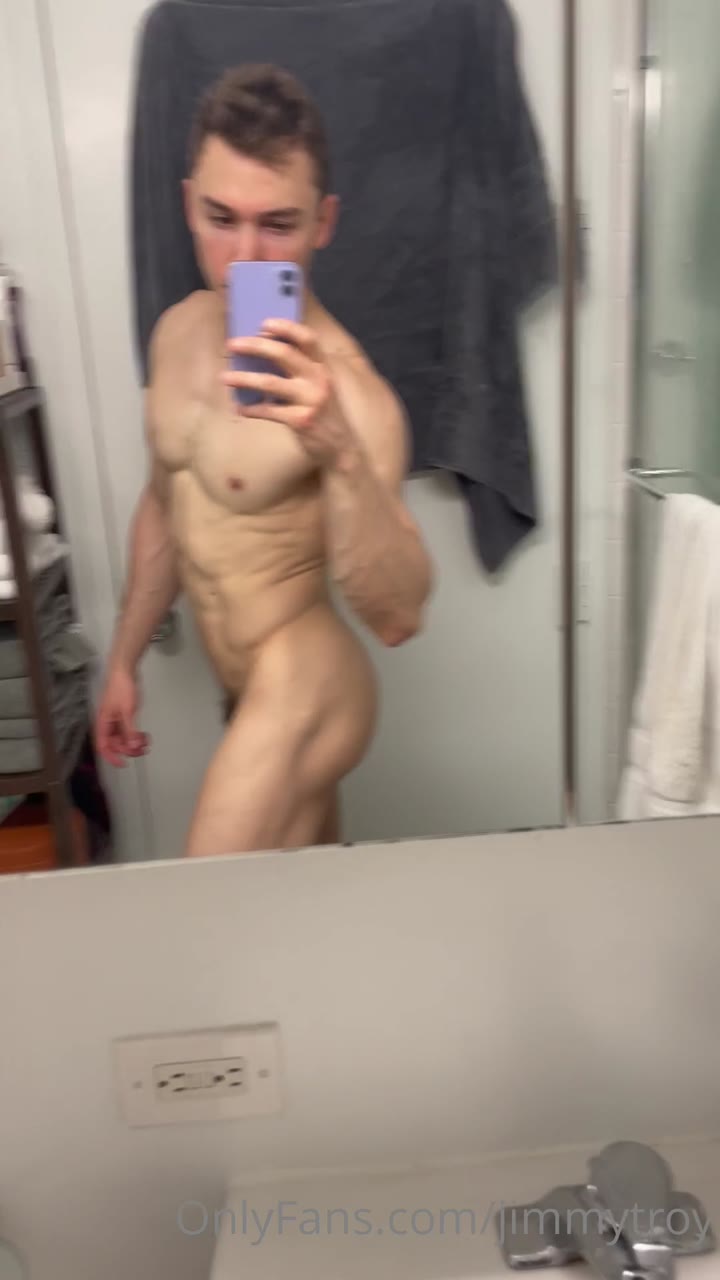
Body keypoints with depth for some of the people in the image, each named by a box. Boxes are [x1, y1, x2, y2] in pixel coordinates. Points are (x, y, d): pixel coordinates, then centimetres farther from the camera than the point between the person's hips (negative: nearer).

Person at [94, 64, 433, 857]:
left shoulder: (342, 386, -22)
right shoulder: (177, 332, 0)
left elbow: (397, 617, -31)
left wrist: (337, 450, -46)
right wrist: (124, 658, 18)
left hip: (305, 695, -7)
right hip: (252, 696, 7)